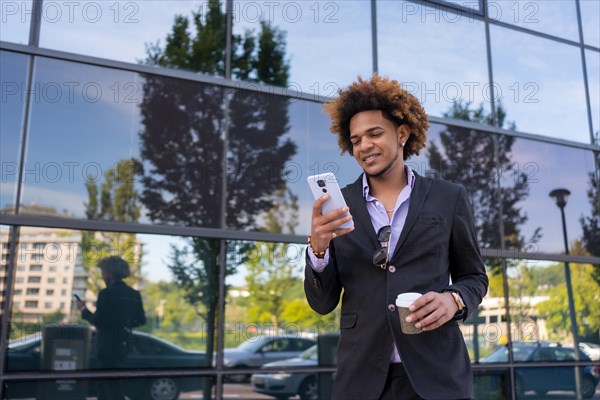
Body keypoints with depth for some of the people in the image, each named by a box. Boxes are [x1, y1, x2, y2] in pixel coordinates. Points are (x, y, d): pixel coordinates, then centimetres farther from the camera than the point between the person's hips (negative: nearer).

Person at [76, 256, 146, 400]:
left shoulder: (106, 293, -15)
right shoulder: (134, 294, 7)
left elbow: (97, 321, -17)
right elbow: (141, 320, 9)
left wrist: (84, 309, -1)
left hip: (107, 345, -8)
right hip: (123, 344, 8)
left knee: (113, 388, -2)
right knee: (104, 384, 20)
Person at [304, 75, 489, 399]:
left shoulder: (448, 198, 2)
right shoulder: (337, 207, 3)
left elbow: (474, 277, 10)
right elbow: (322, 302, 2)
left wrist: (454, 300, -11)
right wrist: (318, 248, -15)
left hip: (436, 373, 0)